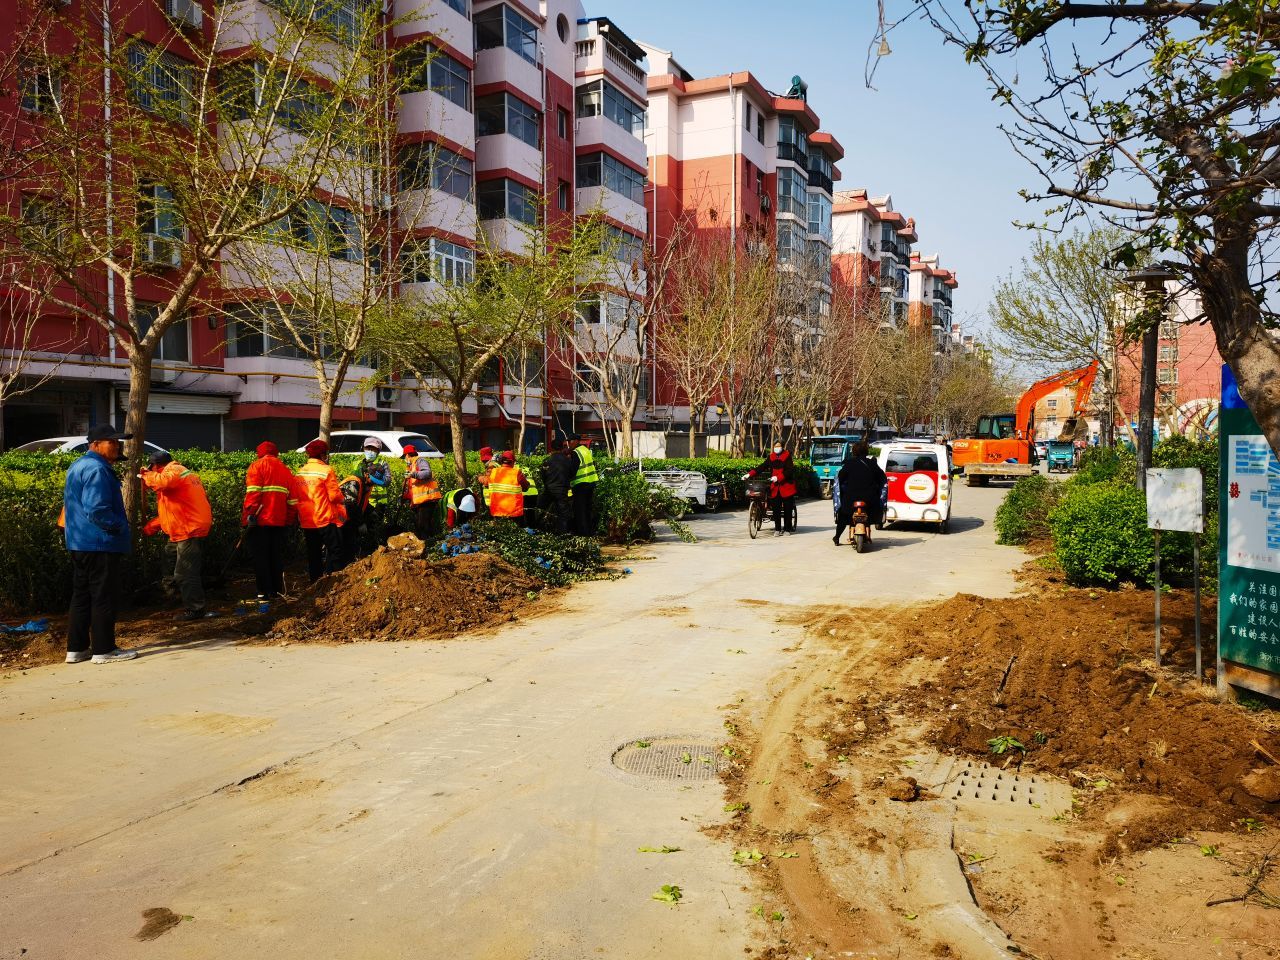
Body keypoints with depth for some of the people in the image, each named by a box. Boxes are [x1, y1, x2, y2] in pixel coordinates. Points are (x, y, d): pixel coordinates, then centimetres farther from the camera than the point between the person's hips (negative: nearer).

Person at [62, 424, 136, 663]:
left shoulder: (77, 467, 17)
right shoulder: (97, 469, -17)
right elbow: (97, 510, -25)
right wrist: (120, 527, -13)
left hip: (78, 543, 10)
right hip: (100, 544, -10)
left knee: (81, 595, 15)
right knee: (104, 597, -3)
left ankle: (77, 648, 20)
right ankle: (104, 650, 2)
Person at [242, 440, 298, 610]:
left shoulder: (257, 466, -2)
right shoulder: (286, 471, 14)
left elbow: (252, 495, -13)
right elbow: (293, 501, 11)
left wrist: (248, 518, -13)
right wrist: (289, 521, 15)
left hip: (260, 521, -5)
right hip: (279, 522, 5)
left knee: (260, 559, 0)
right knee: (277, 558, 15)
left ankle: (264, 596, -3)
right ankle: (278, 591, 19)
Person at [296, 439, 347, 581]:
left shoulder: (300, 472, 6)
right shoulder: (326, 470, -12)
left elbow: (297, 497, 10)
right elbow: (335, 496, -14)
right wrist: (341, 497, 6)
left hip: (307, 521, 6)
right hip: (326, 519, -6)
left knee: (313, 554, 13)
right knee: (334, 551, 1)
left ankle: (315, 583, 17)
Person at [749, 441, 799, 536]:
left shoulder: (787, 456, -1)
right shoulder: (771, 457, 10)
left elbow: (789, 471, -10)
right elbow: (762, 467, 5)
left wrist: (778, 477, -22)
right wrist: (750, 474, -6)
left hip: (786, 486, -3)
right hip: (775, 487, 3)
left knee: (787, 509, 2)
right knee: (776, 509, 0)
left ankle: (788, 529, 11)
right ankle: (777, 529, 8)